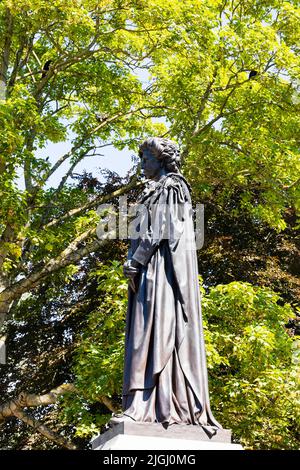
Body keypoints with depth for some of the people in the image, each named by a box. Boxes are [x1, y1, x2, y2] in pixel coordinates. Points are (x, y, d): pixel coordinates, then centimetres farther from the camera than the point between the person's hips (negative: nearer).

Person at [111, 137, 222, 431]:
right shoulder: (154, 194, 28)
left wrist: (135, 260, -14)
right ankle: (144, 407, -10)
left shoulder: (170, 187, 2)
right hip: (151, 270, 9)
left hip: (163, 264, -9)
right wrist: (135, 265, 10)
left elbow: (162, 228, -11)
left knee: (159, 327, -18)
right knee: (148, 331, -2)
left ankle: (166, 408, -26)